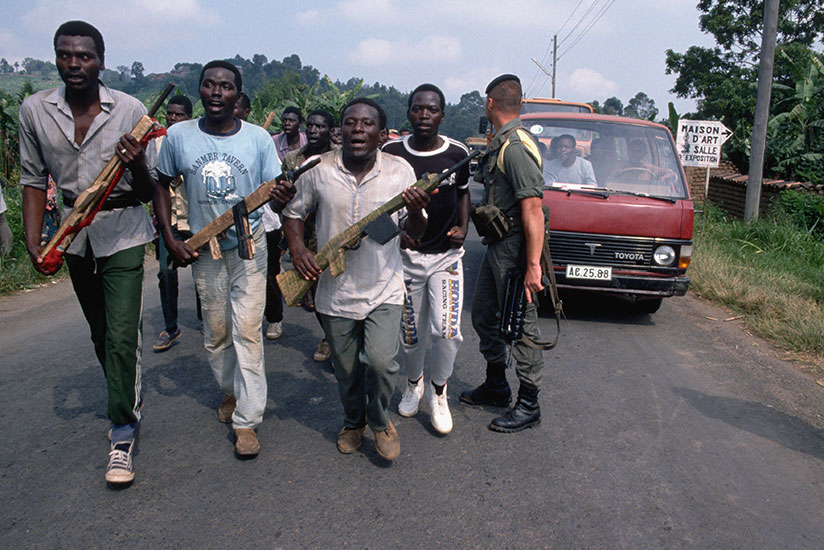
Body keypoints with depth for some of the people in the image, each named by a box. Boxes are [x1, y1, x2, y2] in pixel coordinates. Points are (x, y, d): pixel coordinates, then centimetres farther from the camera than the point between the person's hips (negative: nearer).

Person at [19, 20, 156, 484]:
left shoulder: (131, 111, -9)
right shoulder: (35, 110, -3)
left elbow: (149, 191, -6)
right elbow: (34, 180, 5)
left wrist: (137, 164, -28)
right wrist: (34, 241, -2)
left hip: (122, 232, -3)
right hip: (74, 233, 4)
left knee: (122, 333, -10)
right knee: (101, 332, 16)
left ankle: (123, 434, 2)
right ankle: (130, 397, 39)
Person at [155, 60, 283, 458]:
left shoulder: (258, 138, -5)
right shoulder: (178, 136, -2)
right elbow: (161, 185, 8)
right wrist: (170, 240, 0)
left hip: (248, 246, -2)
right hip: (203, 249, 2)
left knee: (247, 331, -6)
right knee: (216, 332, 12)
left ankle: (246, 421, 2)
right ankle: (230, 390, 39)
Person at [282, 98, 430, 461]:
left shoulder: (400, 171, -3)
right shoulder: (318, 170, -4)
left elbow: (414, 234, 2)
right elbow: (293, 212, 10)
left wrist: (416, 212, -20)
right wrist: (297, 249, -7)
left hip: (384, 289, -1)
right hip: (334, 291, 1)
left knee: (380, 361, -14)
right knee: (346, 370, 13)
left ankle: (380, 422, 18)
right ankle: (353, 422, 44)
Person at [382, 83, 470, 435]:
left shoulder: (457, 154, -2)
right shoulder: (391, 153, -5)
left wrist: (463, 228, 0)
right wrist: (397, 230, -12)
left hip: (447, 253, 0)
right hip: (406, 253, 0)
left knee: (447, 330, -12)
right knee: (412, 333, 10)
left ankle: (438, 392, 14)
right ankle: (413, 384, 40)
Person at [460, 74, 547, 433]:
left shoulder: (515, 147, -19)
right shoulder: (500, 143, 12)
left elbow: (532, 210, -25)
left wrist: (533, 266, -29)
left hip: (515, 249, -10)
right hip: (497, 246, 10)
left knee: (521, 326, 0)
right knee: (484, 317, 19)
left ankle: (528, 405, 15)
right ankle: (496, 387, 36)